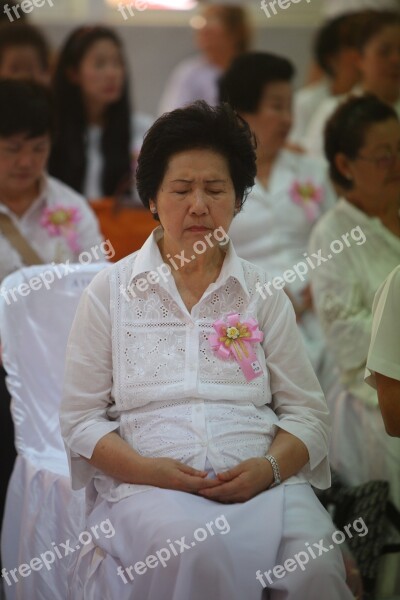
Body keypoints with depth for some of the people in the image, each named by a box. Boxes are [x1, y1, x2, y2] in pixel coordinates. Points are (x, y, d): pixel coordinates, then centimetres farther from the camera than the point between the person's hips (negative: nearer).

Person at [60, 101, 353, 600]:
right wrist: (147, 469, -12)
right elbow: (80, 418, 7)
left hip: (260, 484, 2)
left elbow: (308, 413, 12)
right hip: (149, 484, -1)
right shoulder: (110, 291, 10)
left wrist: (269, 467, -10)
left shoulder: (263, 292, 15)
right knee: (198, 553, -36)